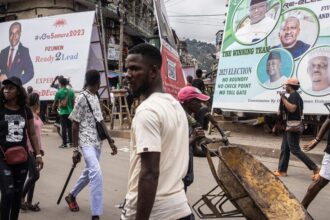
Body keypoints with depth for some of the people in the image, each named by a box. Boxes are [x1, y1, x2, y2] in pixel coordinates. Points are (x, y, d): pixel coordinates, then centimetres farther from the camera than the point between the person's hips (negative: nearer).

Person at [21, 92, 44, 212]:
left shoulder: (36, 114, 12)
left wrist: (40, 148, 18)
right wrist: (27, 148, -22)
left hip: (35, 149, 8)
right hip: (29, 149, -8)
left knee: (32, 175, 10)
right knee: (35, 175, -7)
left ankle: (29, 202, 18)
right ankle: (21, 198, 11)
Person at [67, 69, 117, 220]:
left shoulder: (96, 97, 13)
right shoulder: (82, 98, -10)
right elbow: (75, 125, -10)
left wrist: (110, 140, 13)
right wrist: (75, 149, -11)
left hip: (97, 141, 9)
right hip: (86, 142, -9)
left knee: (89, 172, 19)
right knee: (96, 174, -19)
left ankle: (71, 196, 42)